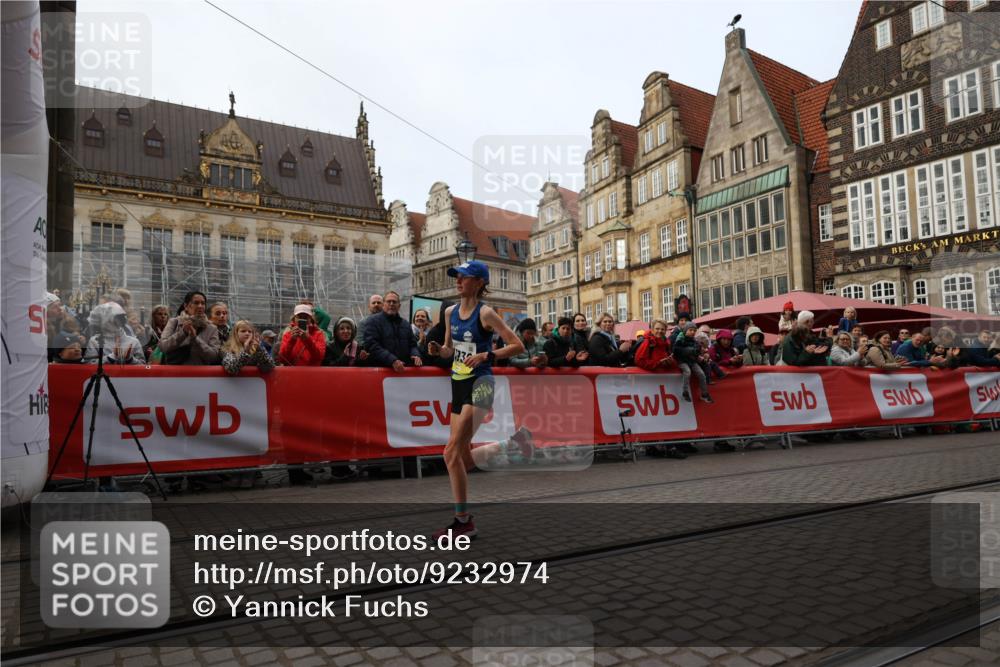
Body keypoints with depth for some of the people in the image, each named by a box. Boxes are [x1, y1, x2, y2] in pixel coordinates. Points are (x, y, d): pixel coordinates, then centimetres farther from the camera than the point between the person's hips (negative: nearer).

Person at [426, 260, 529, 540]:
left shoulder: (485, 313, -10)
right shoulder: (450, 312, 10)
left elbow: (517, 346, -11)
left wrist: (486, 355, -22)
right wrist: (438, 349, -3)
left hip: (479, 384, -8)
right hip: (458, 384, 8)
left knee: (452, 453, -13)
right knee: (463, 458, 10)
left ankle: (462, 521, 1)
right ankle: (513, 445, 30)